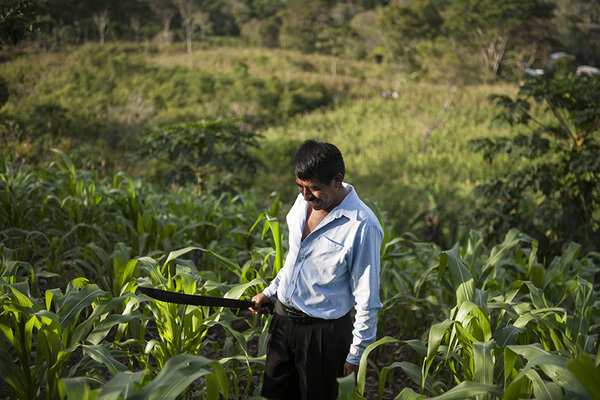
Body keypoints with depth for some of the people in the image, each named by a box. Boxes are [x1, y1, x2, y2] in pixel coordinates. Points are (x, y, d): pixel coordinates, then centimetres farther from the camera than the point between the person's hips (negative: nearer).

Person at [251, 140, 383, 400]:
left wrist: (355, 355, -11)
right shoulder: (304, 202, -1)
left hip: (323, 332, -6)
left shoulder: (362, 227, -23)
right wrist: (270, 292, 16)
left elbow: (367, 298, -16)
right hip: (283, 318, 7)